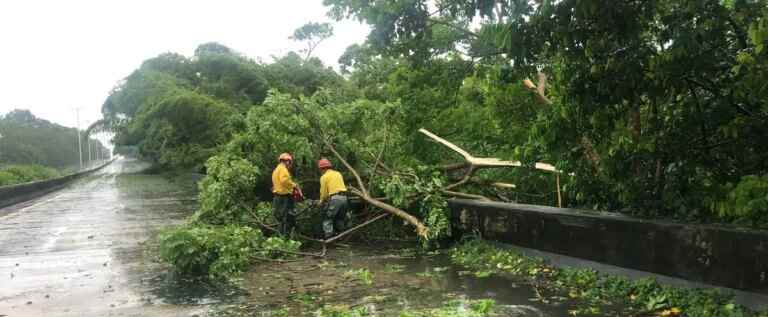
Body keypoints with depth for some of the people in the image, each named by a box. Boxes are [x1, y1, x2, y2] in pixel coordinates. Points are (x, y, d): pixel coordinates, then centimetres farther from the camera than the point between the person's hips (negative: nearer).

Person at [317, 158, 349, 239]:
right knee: (340, 219, 19)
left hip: (334, 198, -6)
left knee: (327, 219, 1)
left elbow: (324, 192, 0)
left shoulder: (324, 177, 2)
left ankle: (329, 236, -8)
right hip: (344, 197, 6)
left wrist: (321, 201, 17)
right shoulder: (338, 174, 21)